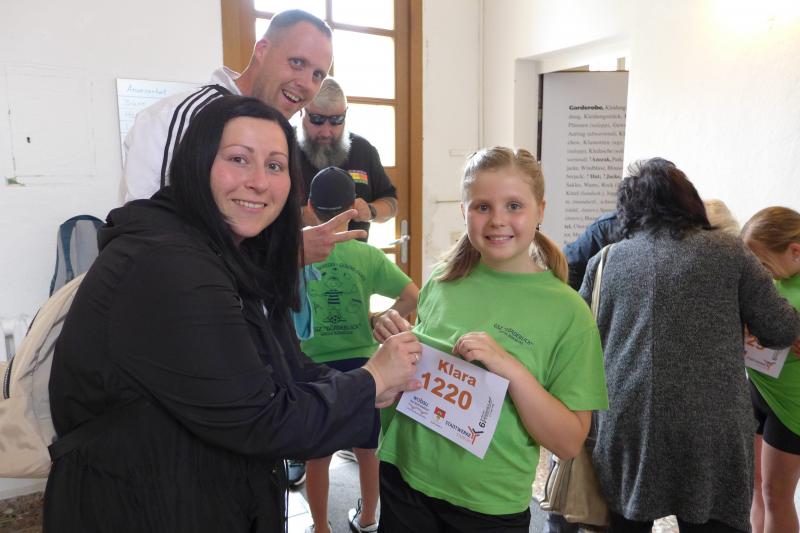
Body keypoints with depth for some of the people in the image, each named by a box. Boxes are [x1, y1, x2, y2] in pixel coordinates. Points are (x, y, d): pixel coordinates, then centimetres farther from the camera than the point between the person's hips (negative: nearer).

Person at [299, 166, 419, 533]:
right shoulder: (368, 255, -6)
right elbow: (412, 297, -10)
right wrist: (379, 322, 1)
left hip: (315, 366, -1)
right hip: (362, 362, 2)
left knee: (317, 456, 16)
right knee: (367, 449, 21)